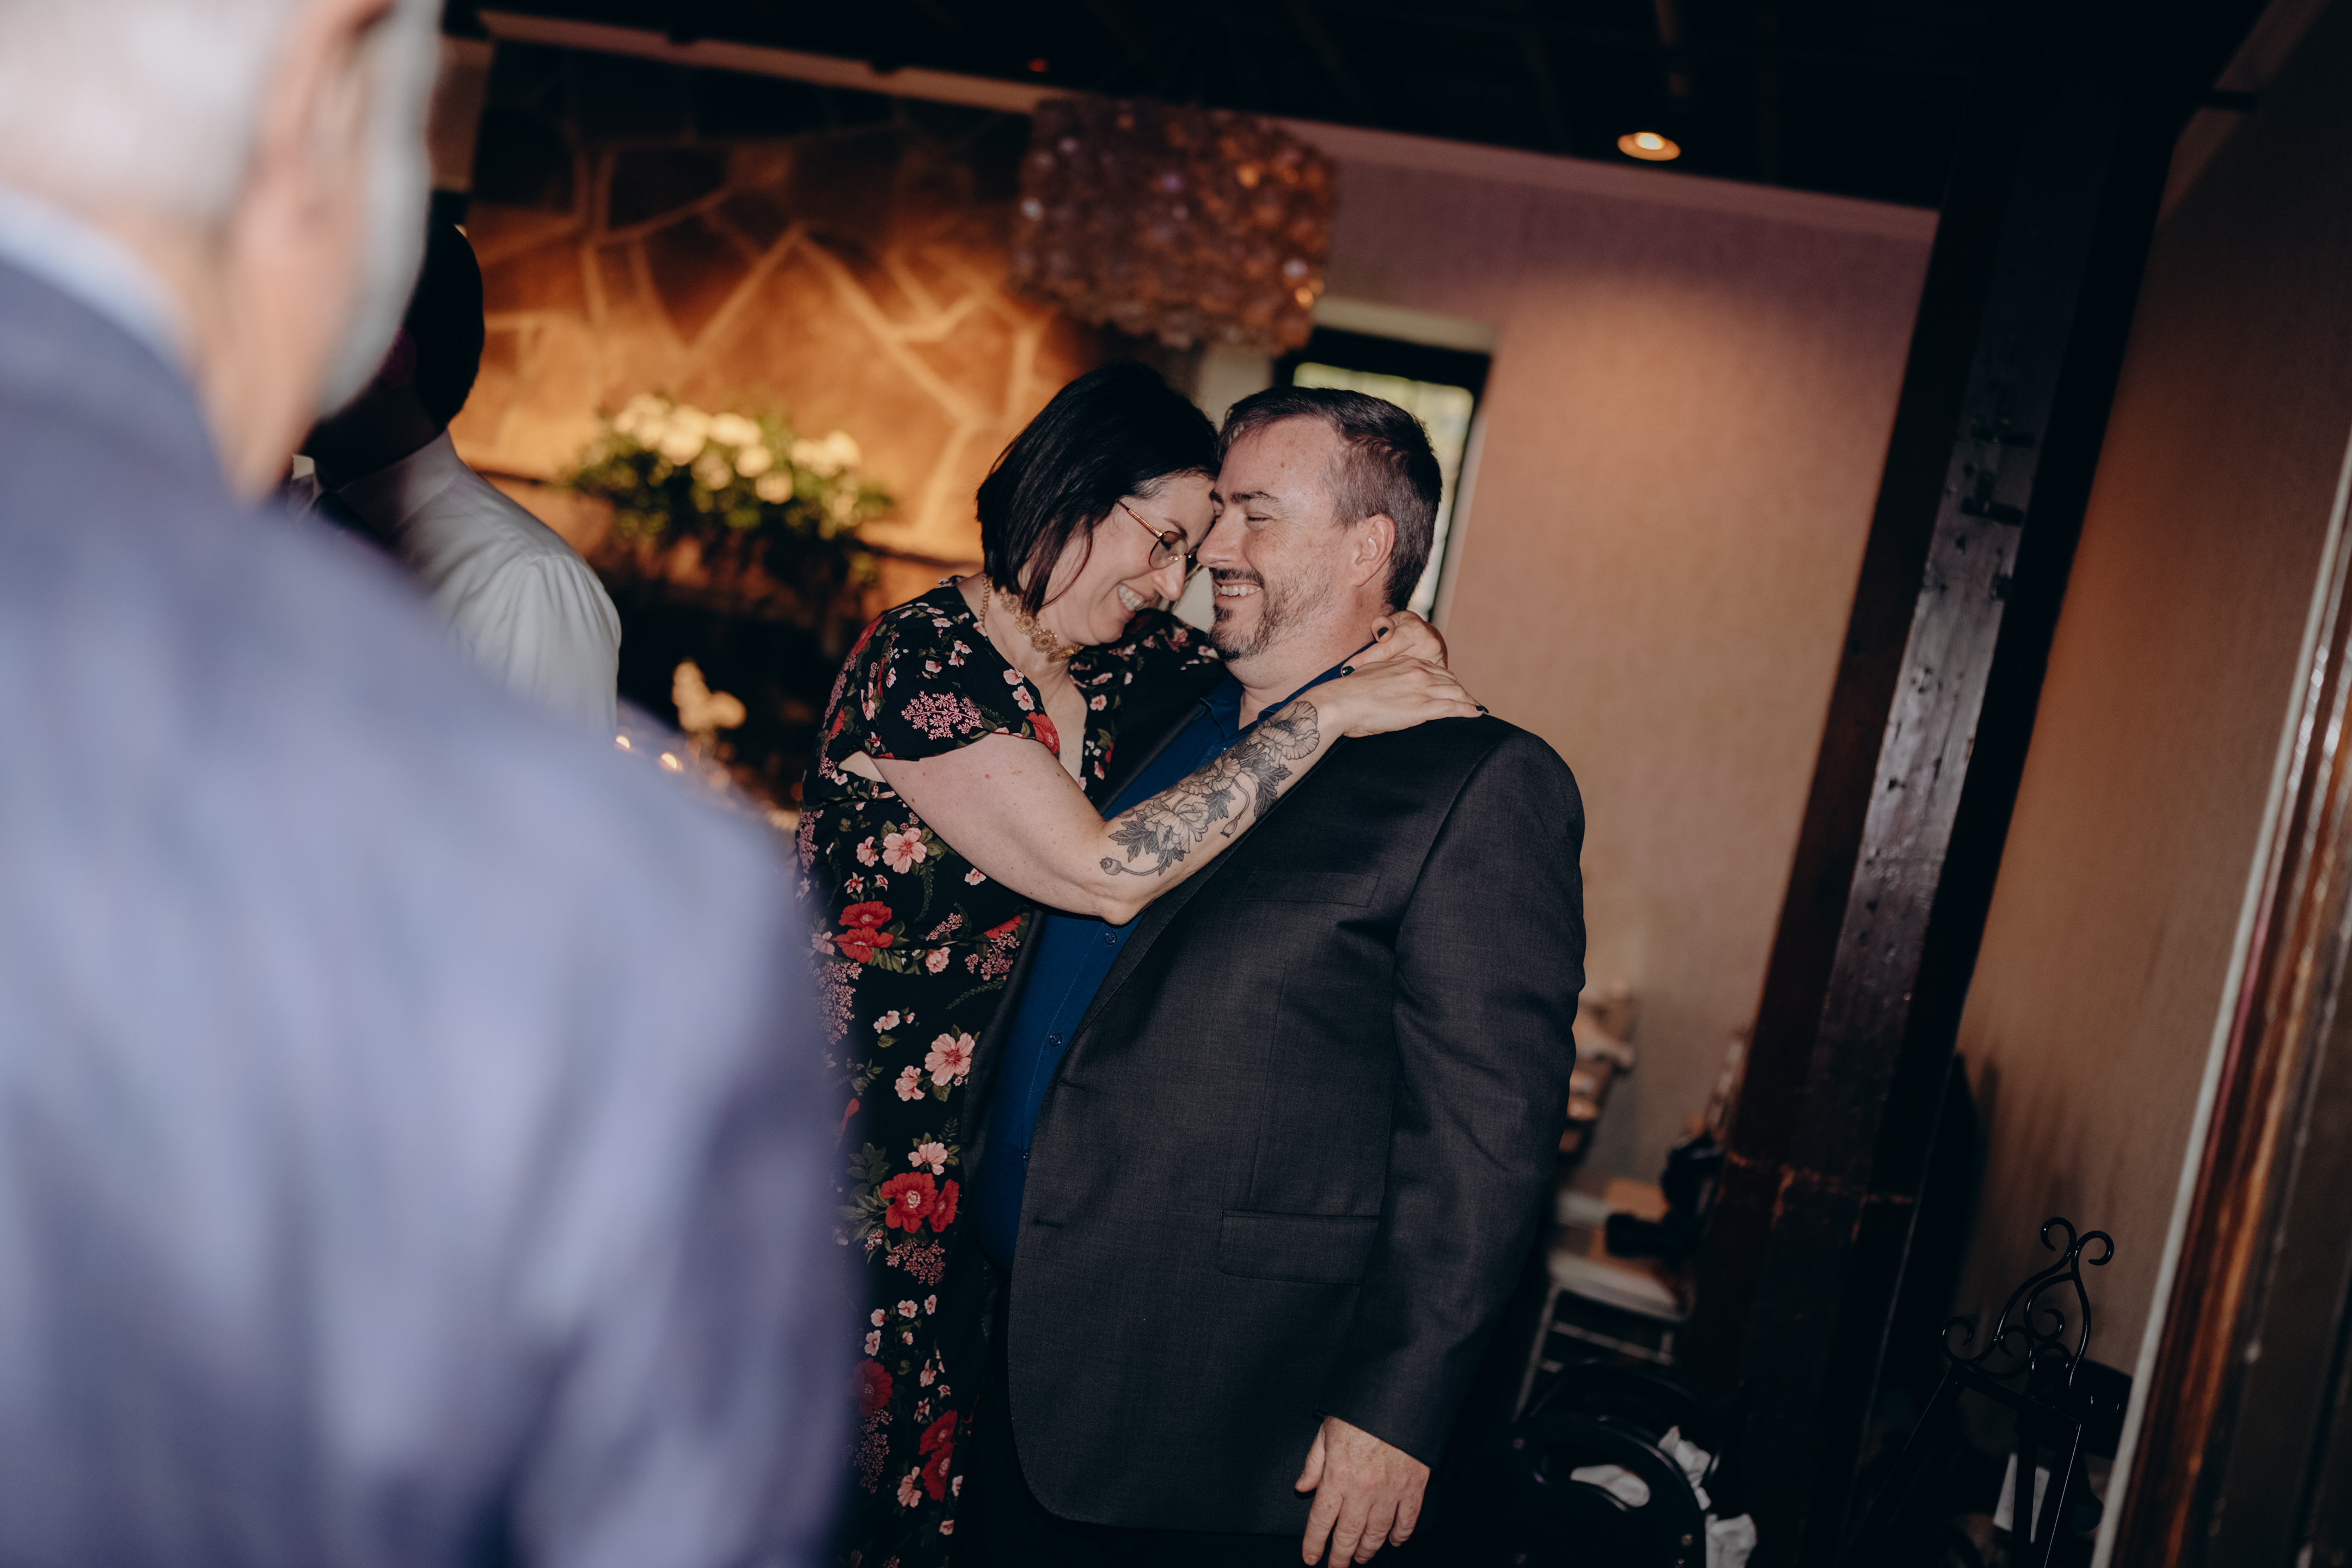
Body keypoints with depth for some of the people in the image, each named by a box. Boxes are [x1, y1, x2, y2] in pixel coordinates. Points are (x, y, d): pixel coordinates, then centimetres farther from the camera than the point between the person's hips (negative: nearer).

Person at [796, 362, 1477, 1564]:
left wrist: (1388, 643, -8)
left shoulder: (1118, 665, 4)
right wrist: (1327, 713, -23)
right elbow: (1106, 873, -26)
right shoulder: (926, 658, -18)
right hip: (849, 1141, -7)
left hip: (973, 1160, 7)